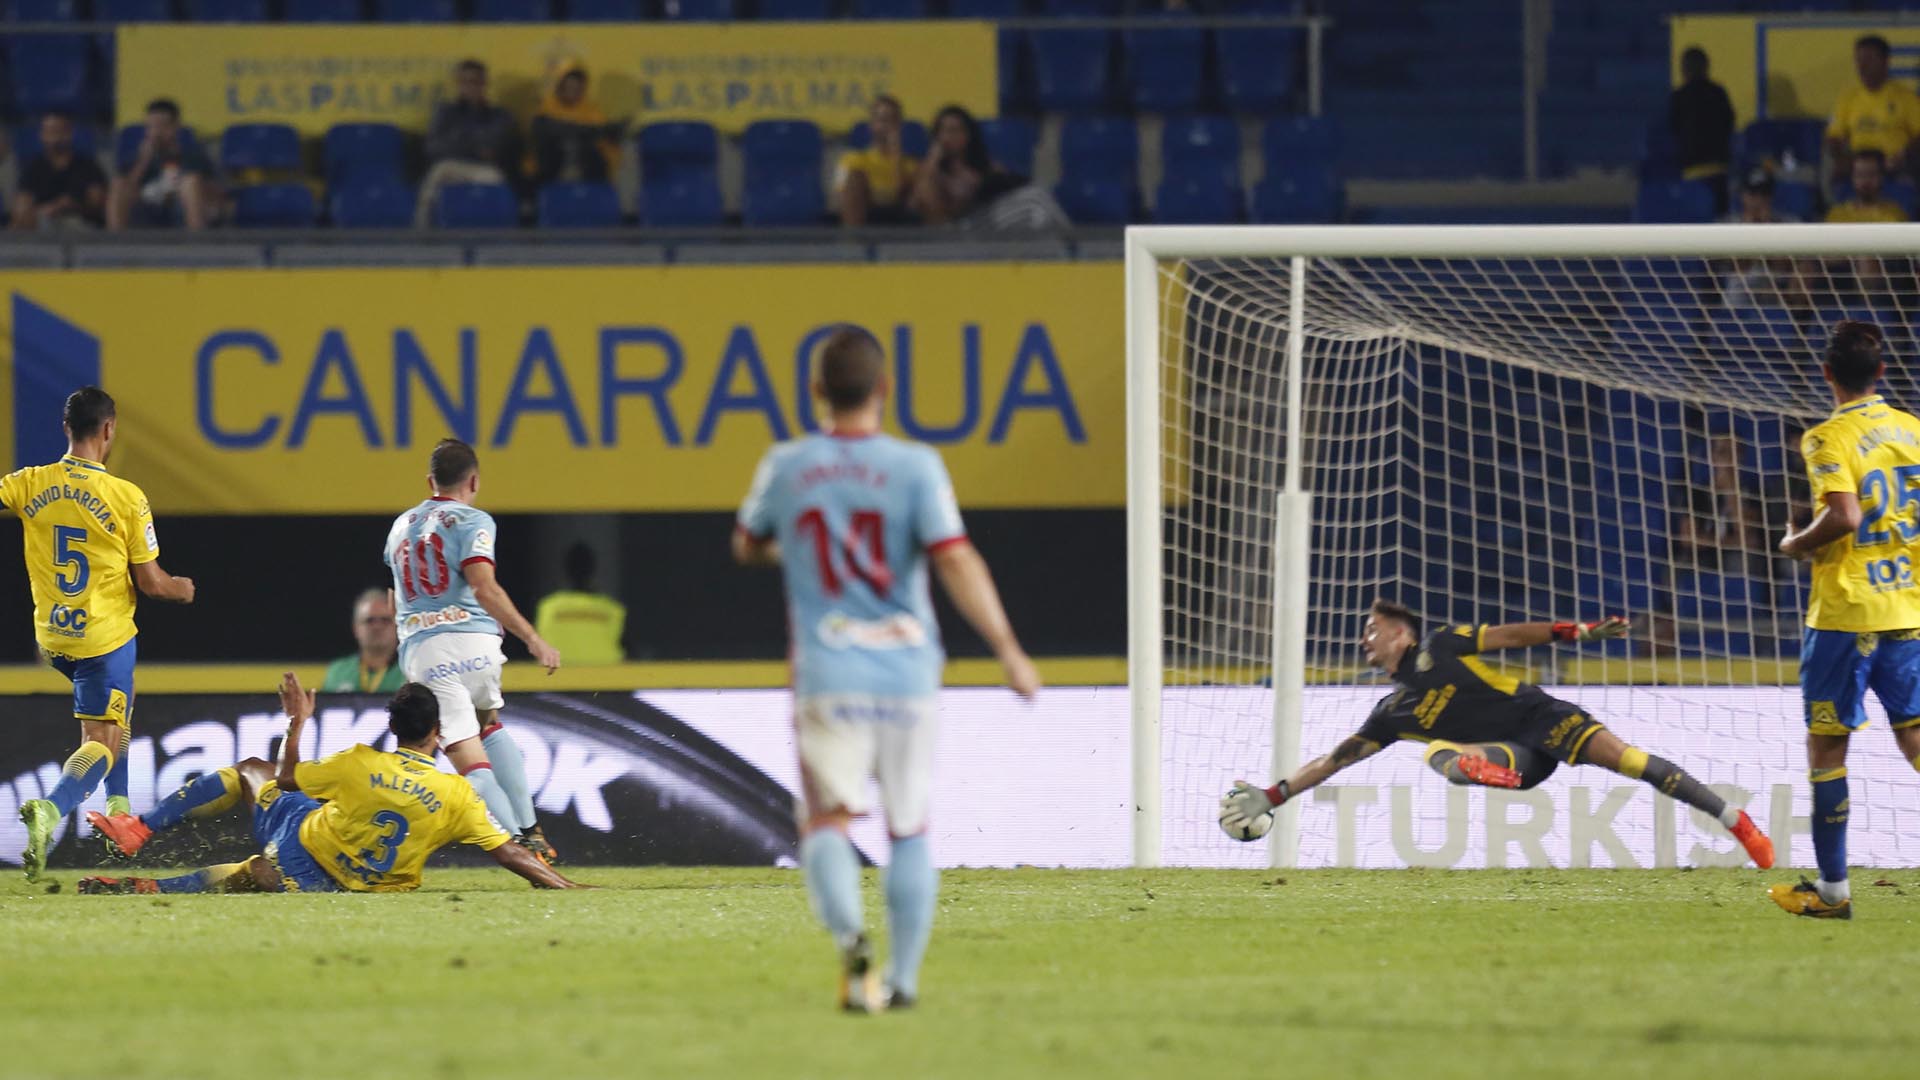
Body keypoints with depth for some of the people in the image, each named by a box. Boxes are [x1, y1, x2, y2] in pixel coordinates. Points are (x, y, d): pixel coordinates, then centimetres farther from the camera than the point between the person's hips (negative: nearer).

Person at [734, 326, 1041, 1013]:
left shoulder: (786, 468, 2)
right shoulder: (915, 468, -5)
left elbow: (747, 548, 20)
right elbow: (957, 563, -14)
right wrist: (1009, 650, -14)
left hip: (827, 678, 0)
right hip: (907, 673, 0)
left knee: (826, 823, -5)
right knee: (909, 829, 13)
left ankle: (849, 934, -33)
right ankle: (903, 977, 14)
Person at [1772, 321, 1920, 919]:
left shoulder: (1829, 438, -12)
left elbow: (1845, 516, -23)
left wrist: (1798, 544, -7)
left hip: (1845, 611, -5)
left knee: (1826, 745, 5)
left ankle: (1832, 887, 8)